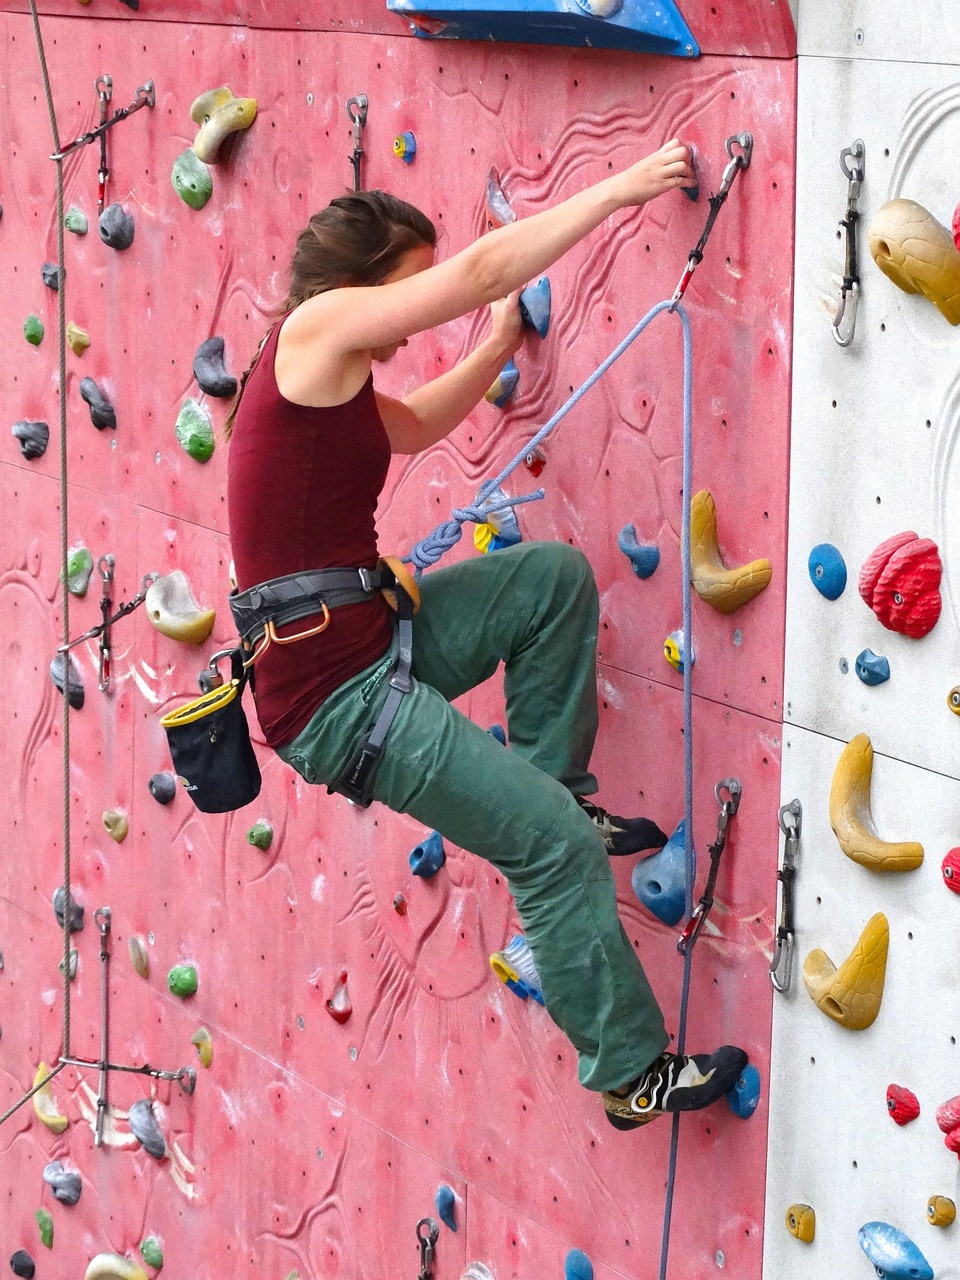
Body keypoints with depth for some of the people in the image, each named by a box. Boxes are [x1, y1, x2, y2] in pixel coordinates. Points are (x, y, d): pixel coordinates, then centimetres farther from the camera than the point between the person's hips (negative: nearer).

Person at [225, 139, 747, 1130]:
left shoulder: (326, 383, 13)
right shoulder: (314, 328, -14)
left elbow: (413, 427, 35)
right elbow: (485, 268, -17)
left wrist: (499, 347, 32)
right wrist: (622, 188, -12)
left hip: (368, 647, 10)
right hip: (334, 697, -10)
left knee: (555, 576, 15)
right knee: (557, 845, -5)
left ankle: (553, 782, 19)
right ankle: (631, 1073, 6)